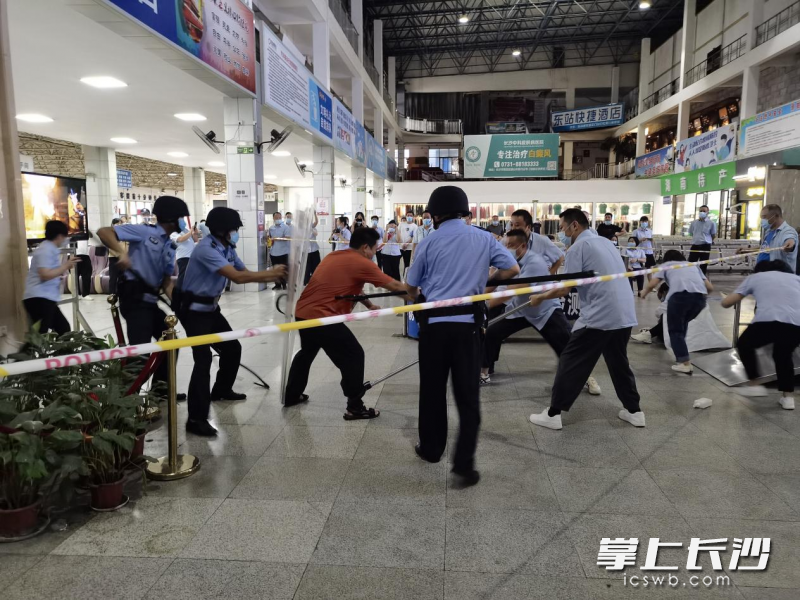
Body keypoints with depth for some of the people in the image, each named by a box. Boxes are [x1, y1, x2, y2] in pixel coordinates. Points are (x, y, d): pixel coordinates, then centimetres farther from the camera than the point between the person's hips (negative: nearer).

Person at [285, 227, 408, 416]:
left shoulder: (334, 256, 16)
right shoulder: (362, 264, -10)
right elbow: (394, 286, -6)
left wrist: (369, 305, 25)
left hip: (303, 312, 9)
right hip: (322, 317, -9)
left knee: (307, 351, 30)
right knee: (354, 356, 2)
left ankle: (291, 395, 41)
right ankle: (355, 408, 7)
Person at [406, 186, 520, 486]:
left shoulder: (429, 242, 2)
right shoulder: (484, 238, 6)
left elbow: (411, 287, 7)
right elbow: (512, 269, 7)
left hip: (434, 321, 0)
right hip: (467, 321, 0)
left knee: (432, 389, 15)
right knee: (468, 394, 4)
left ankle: (431, 449, 29)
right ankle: (464, 461, -1)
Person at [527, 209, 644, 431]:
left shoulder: (578, 247, -6)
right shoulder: (606, 242, 19)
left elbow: (565, 289, -10)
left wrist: (540, 297, 6)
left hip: (599, 316, -8)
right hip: (625, 315, 8)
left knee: (570, 364, 1)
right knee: (619, 363, 23)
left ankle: (553, 414, 5)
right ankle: (634, 410, 29)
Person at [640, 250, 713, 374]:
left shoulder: (665, 265, 26)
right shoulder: (693, 265, 36)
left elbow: (652, 284, 12)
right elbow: (710, 287, 28)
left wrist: (644, 293, 32)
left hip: (680, 295, -4)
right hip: (700, 296, 4)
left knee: (675, 330, 9)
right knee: (682, 324, 30)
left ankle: (685, 363, -4)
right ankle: (681, 354, 36)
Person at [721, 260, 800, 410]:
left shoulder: (755, 277, 26)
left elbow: (726, 303, 23)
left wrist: (739, 296, 45)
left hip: (768, 321, -3)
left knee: (744, 345, 30)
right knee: (783, 355, 33)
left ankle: (754, 384, 26)